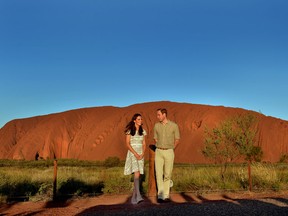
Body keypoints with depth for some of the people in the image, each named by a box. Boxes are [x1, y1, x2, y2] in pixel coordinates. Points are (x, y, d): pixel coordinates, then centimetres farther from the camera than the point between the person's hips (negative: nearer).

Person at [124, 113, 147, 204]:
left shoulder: (142, 131, 10)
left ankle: (133, 197, 12)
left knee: (138, 175, 3)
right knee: (136, 173, -19)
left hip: (140, 154, 5)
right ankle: (138, 196, -24)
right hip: (132, 153, -5)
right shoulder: (129, 130, -4)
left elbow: (144, 144, 9)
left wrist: (142, 154, -8)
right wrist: (135, 153, -18)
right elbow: (127, 144, -9)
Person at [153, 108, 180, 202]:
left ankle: (166, 195, 17)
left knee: (167, 174, 5)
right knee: (158, 173, -8)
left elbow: (177, 140, 5)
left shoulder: (174, 125, -5)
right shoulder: (156, 125, 3)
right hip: (158, 152, 2)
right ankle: (160, 195, -7)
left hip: (169, 152, -2)